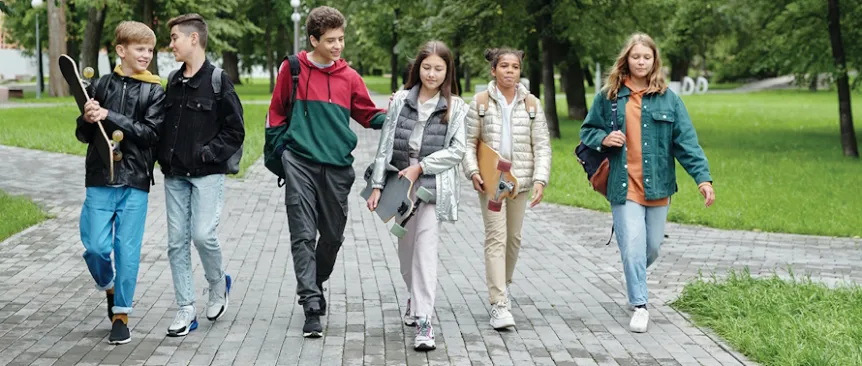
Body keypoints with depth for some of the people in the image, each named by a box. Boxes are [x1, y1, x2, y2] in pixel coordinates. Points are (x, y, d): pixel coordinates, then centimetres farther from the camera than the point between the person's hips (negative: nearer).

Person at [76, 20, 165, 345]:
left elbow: (150, 133, -10)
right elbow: (83, 136, 10)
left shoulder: (154, 92, 2)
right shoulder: (101, 85, 6)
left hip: (135, 183, -1)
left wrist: (110, 117, -16)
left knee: (128, 250, 0)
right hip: (100, 180, 1)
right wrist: (87, 119, -12)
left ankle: (121, 313, 13)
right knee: (95, 247, -2)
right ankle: (108, 287, 29)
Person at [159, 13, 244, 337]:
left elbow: (235, 131, -7)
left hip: (207, 174, -6)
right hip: (175, 175, 6)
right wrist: (164, 157, 7)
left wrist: (208, 153, -14)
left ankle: (218, 284, 15)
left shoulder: (218, 80, -7)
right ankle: (186, 310, 9)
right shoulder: (173, 82, 12)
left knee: (203, 234, -15)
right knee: (177, 241, 3)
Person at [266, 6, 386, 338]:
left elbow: (368, 116, 13)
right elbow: (276, 111, 12)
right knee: (303, 235, -9)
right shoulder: (292, 69, 2)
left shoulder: (349, 77, 7)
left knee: (333, 235, 10)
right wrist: (281, 149, 5)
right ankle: (312, 307, -11)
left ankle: (314, 285, 36)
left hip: (337, 167, 3)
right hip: (300, 164, -3)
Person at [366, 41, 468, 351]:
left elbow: (456, 150, -3)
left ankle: (423, 322, -17)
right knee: (405, 249, 14)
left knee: (425, 247, -15)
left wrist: (419, 167, -10)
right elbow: (385, 144, 5)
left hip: (433, 185, -3)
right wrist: (377, 185, 0)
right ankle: (415, 298, 40)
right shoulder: (401, 100, 5)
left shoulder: (455, 107, 1)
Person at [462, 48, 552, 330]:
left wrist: (540, 180, -9)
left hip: (521, 179, 3)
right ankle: (499, 305, -14)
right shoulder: (481, 102, 0)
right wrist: (473, 171, -13)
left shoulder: (531, 103, 4)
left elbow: (542, 145, 2)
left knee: (513, 237, 12)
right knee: (496, 237, -10)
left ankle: (502, 284, 36)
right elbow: (468, 142, 2)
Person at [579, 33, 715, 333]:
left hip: (657, 184, 1)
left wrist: (703, 176, -10)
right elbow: (587, 131, 14)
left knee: (652, 247, 9)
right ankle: (639, 306, 2)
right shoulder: (609, 97, 4)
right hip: (624, 184, -1)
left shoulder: (668, 99, 4)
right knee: (632, 246, -9)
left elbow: (686, 140, 0)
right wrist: (603, 140, -9)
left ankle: (635, 277, 40)